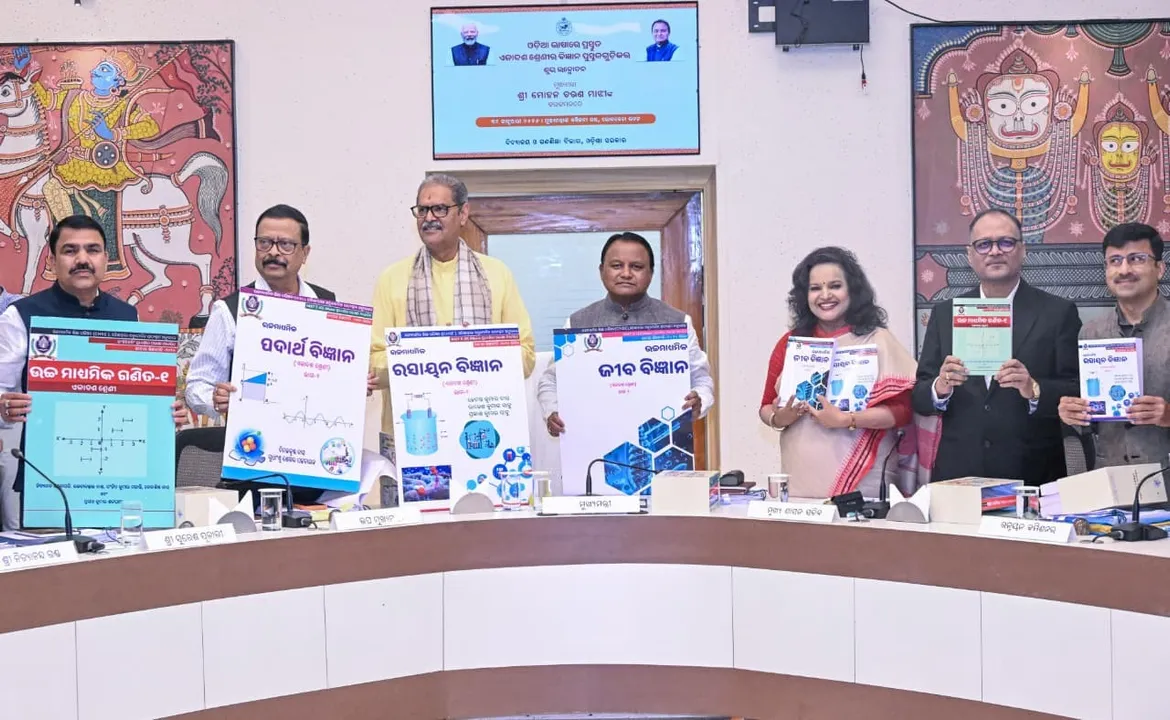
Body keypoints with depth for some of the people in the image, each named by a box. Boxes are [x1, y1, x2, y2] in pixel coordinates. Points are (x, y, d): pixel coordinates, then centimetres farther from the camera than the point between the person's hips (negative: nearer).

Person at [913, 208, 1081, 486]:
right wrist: (940, 388, -15)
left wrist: (1034, 390, -21)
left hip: (1033, 476, -2)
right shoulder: (944, 314, 9)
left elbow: (1078, 394, -4)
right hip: (957, 473, 2)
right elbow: (919, 398, 6)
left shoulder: (1058, 313, 2)